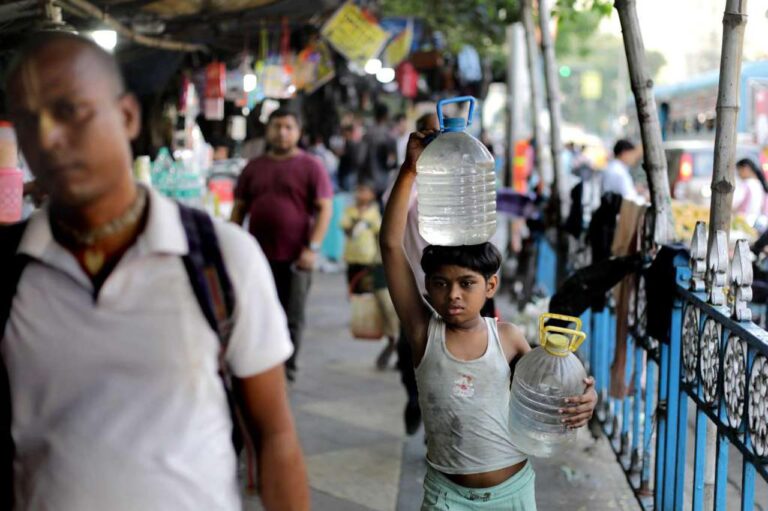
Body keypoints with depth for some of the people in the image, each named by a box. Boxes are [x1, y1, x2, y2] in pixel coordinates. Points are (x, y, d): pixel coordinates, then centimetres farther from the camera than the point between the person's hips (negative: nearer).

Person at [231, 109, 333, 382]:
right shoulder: (253, 167, 12)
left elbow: (324, 208, -5)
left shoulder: (311, 166, 0)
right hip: (258, 255, 4)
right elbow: (239, 208, 15)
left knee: (292, 317, 4)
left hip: (294, 257, -3)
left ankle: (287, 368, 16)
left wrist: (312, 247, -14)